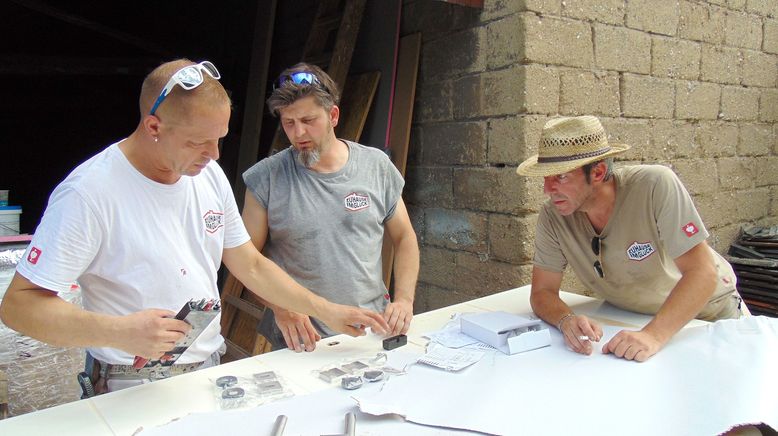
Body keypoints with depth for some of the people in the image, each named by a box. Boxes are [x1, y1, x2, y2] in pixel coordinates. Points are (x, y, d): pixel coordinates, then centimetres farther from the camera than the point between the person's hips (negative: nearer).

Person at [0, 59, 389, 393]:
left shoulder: (209, 175, 0)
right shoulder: (90, 192, -20)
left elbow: (252, 266, 6)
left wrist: (327, 311, 0)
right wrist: (118, 331, -31)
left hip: (209, 370, 5)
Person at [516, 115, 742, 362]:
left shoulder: (656, 186, -27)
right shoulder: (552, 216, -18)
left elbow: (702, 273, -27)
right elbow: (543, 291, -12)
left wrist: (653, 336, -40)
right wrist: (566, 321, -34)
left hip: (707, 313, -2)